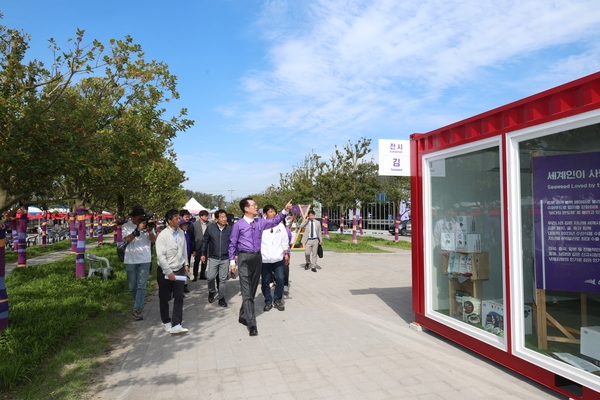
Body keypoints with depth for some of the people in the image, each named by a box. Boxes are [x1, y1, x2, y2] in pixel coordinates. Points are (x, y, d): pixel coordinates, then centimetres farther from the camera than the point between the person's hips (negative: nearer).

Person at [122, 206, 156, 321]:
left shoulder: (147, 224, 3)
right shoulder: (126, 226, 0)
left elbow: (154, 240, -2)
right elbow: (127, 239, -14)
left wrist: (150, 231, -21)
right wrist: (138, 229, -25)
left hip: (145, 260, 0)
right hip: (131, 260, 0)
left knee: (141, 286, -5)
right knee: (132, 286, 11)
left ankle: (137, 310, -1)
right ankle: (138, 303, 35)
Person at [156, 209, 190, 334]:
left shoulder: (181, 233, 0)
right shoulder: (163, 235, -16)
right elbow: (160, 256, -19)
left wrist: (186, 264, 8)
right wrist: (169, 272, -19)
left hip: (179, 270, 4)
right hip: (165, 271, -4)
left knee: (179, 298, -2)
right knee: (164, 299, 11)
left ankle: (176, 325, 0)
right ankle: (166, 322, 30)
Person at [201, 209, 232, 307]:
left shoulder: (230, 229, -3)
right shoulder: (210, 227, -4)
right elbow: (205, 241, 5)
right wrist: (202, 254, 5)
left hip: (225, 258, 0)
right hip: (213, 258, 0)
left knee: (223, 279, 6)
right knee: (210, 277, -2)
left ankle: (221, 298, 22)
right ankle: (211, 292, 28)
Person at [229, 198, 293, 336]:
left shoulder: (260, 222, 9)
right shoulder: (238, 225, -4)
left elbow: (274, 221, 7)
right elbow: (232, 244, -1)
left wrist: (285, 210, -7)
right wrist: (232, 261, -3)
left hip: (257, 257, 6)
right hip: (244, 258, -5)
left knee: (252, 290, 13)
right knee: (247, 292, -7)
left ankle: (243, 316, 30)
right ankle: (251, 324, -7)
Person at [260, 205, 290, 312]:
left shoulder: (280, 225, 8)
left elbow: (285, 240, 11)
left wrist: (286, 253, 8)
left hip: (278, 258, 2)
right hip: (264, 259, -2)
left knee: (280, 279, 0)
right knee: (265, 281, 7)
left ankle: (278, 300, 18)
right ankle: (268, 301, 22)